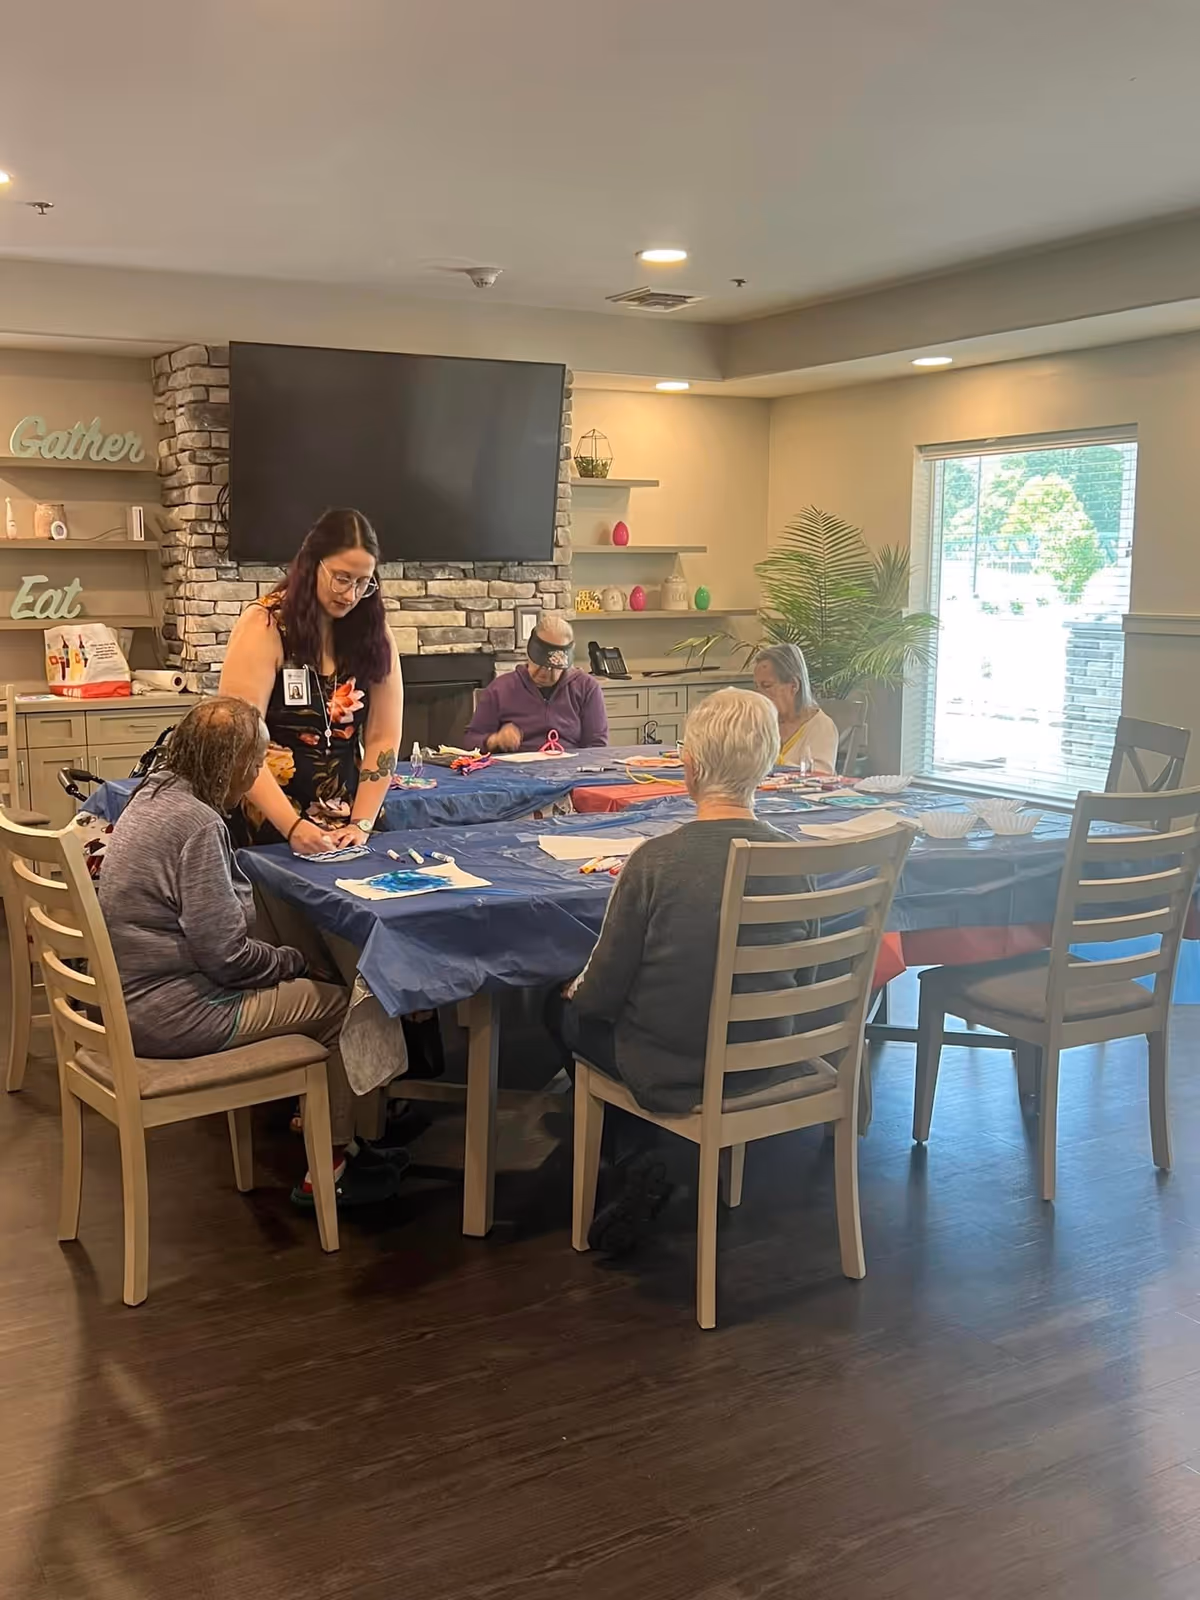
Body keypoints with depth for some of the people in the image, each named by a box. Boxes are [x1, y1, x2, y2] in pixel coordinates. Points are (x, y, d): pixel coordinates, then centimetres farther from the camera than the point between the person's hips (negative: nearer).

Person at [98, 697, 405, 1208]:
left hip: (131, 997, 10)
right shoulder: (198, 824, -25)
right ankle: (331, 1166, 11)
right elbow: (225, 955, -23)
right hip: (171, 1016, -10)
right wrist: (291, 961, -6)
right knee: (339, 1004, 1)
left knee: (305, 985, 18)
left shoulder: (153, 796, 5)